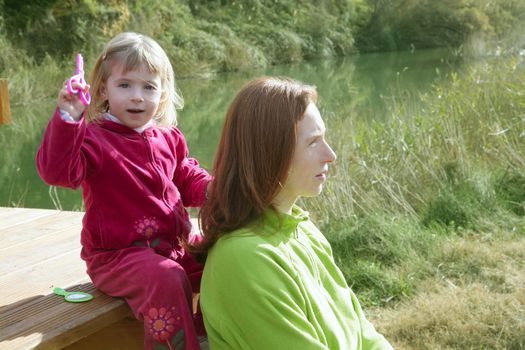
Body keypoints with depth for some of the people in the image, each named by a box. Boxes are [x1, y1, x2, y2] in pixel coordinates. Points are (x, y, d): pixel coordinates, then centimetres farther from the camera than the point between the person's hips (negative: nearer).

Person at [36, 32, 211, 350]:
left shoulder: (169, 138, 9)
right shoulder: (93, 137, -10)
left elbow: (188, 178, 21)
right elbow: (56, 171, -27)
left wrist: (211, 190, -1)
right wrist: (68, 117, -36)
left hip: (173, 244, 7)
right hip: (116, 253, -7)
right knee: (167, 280, -33)